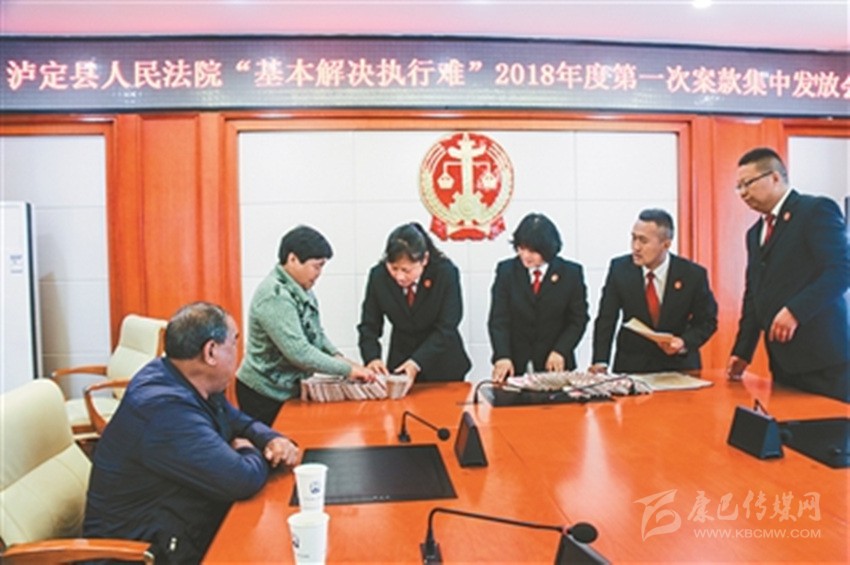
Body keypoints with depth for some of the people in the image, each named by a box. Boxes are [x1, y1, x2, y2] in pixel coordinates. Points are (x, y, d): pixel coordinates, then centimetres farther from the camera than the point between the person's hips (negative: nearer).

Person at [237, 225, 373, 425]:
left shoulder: (301, 288, 3)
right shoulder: (275, 295, -24)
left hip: (289, 389, 8)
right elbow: (299, 352, -29)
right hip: (265, 394, -8)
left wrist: (337, 357, -6)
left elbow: (316, 333, 12)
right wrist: (347, 370, -23)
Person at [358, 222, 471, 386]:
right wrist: (372, 359, -25)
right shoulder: (379, 275, -13)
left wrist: (416, 363, -31)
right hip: (400, 362, 2)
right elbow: (369, 325, -8)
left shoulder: (446, 273, -20)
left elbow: (446, 328, -21)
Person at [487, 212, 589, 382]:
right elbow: (498, 319, -6)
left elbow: (578, 319, 1)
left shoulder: (571, 272, -2)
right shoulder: (506, 270, -2)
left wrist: (560, 351, -12)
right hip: (515, 363, 0)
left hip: (555, 364, 0)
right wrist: (502, 356, -19)